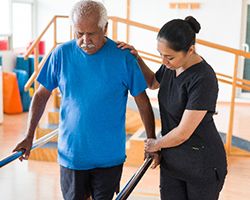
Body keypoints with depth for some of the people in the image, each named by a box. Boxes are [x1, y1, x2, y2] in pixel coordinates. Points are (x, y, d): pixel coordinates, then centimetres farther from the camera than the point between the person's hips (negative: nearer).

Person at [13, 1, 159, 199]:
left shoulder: (123, 57, -10)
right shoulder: (61, 54, -5)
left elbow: (143, 102, -3)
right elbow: (42, 95, 4)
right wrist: (29, 136, 1)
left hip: (110, 156, -1)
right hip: (71, 153, 1)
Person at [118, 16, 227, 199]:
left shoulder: (203, 80, -27)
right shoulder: (172, 65, -4)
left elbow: (183, 133, -25)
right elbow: (153, 83, 19)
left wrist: (156, 144, -5)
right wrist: (136, 57, 3)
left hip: (203, 164, -6)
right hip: (172, 160, 6)